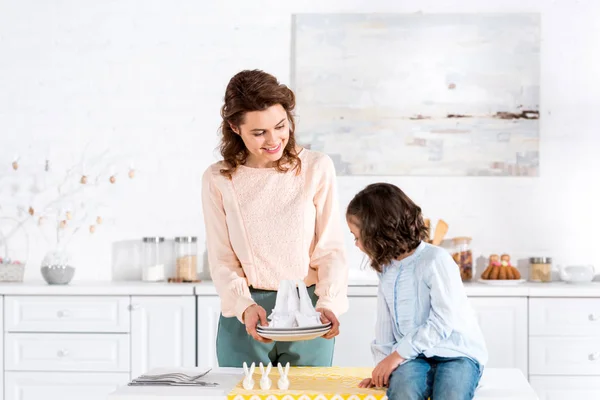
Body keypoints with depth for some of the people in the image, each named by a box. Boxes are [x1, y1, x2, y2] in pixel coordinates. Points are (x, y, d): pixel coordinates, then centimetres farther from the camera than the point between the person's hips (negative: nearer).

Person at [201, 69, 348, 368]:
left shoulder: (317, 168, -3)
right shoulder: (218, 180, -1)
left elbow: (331, 249, -3)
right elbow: (222, 259, -1)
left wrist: (328, 303, -19)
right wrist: (244, 307, -19)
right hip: (244, 315, 0)